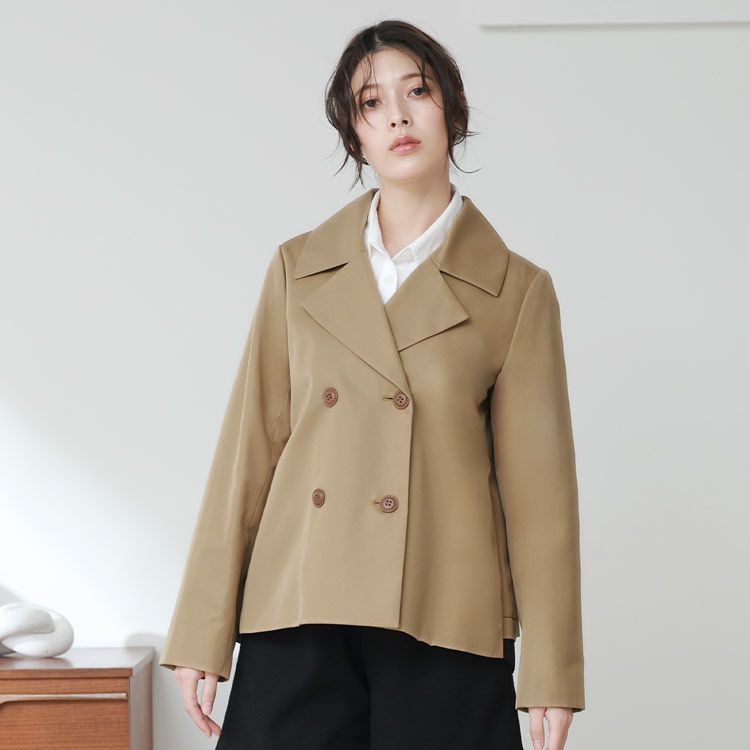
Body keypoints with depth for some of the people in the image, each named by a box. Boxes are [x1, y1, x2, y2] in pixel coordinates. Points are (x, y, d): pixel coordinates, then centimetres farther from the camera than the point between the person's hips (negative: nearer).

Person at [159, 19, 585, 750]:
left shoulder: (515, 290, 4)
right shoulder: (299, 268, 10)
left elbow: (537, 485, 3)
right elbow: (249, 449, 8)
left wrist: (551, 674, 0)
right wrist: (203, 635, 3)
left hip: (443, 632, -1)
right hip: (298, 621, 2)